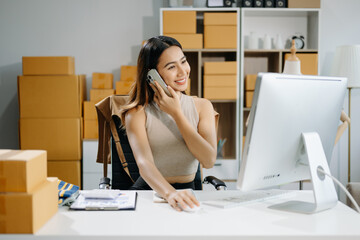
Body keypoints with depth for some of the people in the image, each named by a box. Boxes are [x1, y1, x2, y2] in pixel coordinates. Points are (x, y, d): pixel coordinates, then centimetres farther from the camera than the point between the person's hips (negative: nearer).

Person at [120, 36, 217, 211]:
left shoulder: (202, 107, 5)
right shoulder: (138, 113, -4)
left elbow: (209, 161, -8)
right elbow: (144, 162, -20)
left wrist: (176, 113, -9)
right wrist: (170, 194, -40)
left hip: (187, 192, 1)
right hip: (147, 191, -1)